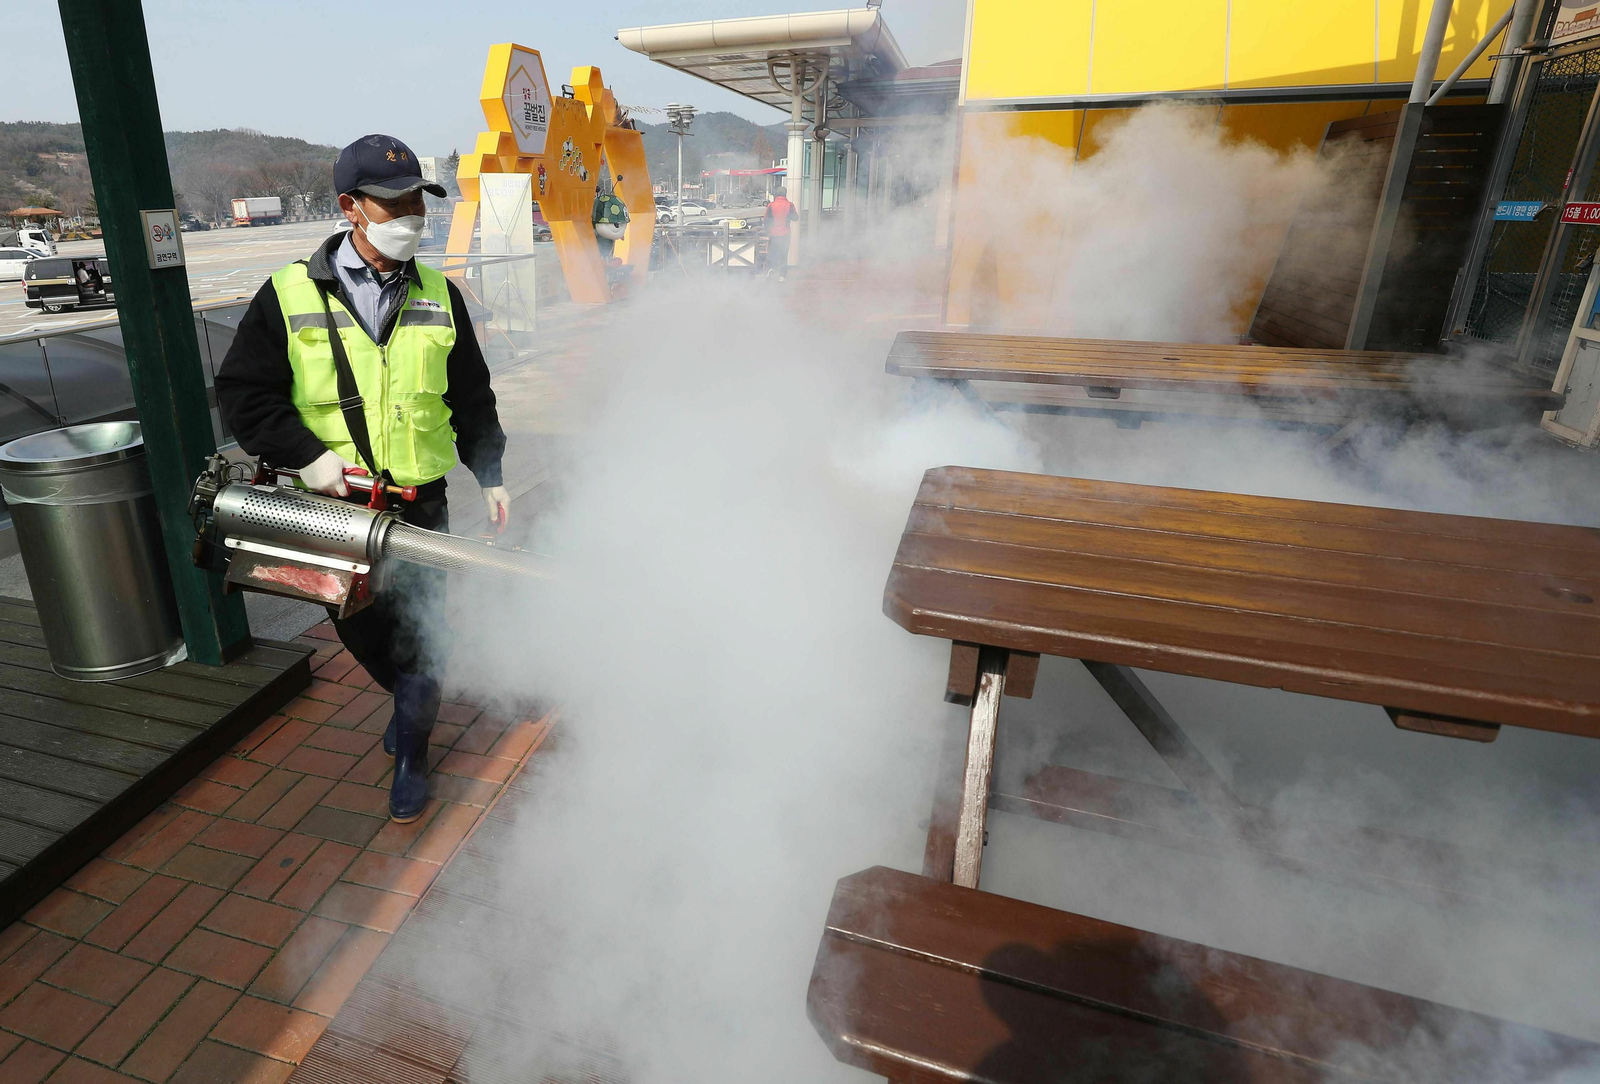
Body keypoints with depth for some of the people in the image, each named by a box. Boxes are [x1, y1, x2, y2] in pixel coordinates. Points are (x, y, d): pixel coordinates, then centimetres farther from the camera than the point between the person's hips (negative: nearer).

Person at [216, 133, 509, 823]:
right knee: (359, 626, 14)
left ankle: (411, 753, 24)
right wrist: (308, 457, -16)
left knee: (420, 629, 4)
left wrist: (490, 476, 7)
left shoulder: (438, 295, 4)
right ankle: (411, 699, 45)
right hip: (332, 503, 0)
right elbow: (244, 395, -3)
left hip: (420, 499, 1)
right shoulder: (289, 295, -4)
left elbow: (472, 398, 9)